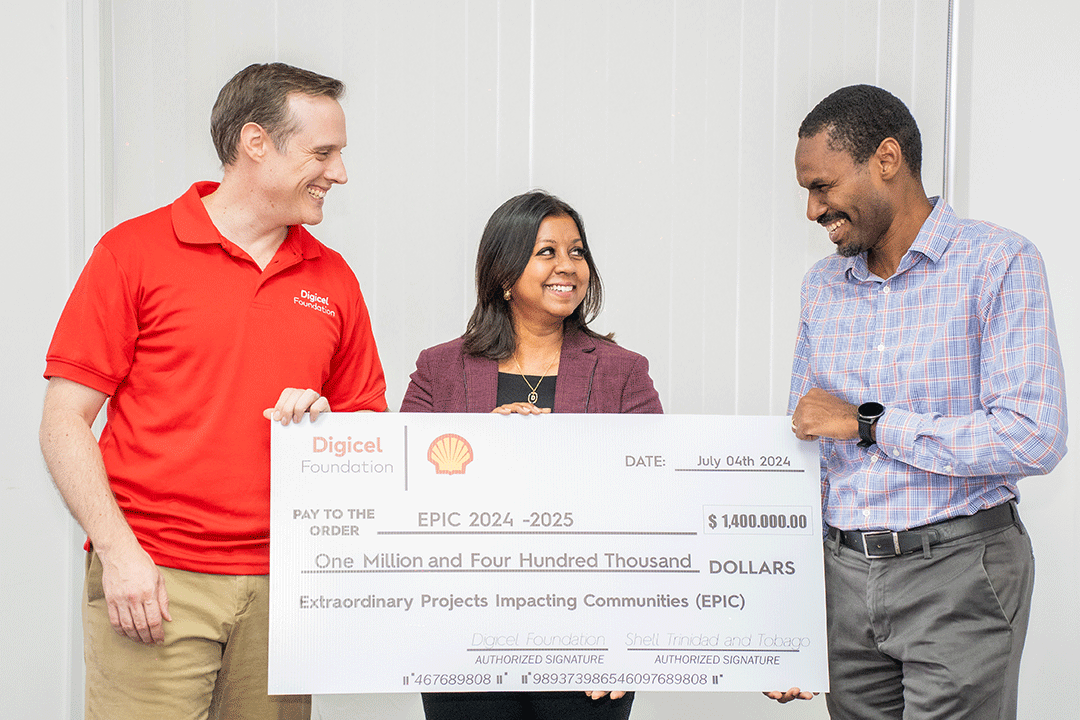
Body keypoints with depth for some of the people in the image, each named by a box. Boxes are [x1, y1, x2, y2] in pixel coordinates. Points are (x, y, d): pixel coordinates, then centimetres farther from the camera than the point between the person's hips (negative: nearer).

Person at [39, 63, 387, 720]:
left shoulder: (333, 279, 12)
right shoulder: (135, 251, 0)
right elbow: (64, 420, -3)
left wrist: (324, 423, -4)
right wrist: (117, 550, -12)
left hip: (282, 588, 4)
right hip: (152, 583, -4)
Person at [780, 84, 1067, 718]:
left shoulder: (999, 264, -8)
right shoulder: (822, 285, 11)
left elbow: (1035, 439, -18)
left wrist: (867, 423, -14)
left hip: (959, 575, -5)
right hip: (844, 574, 5)